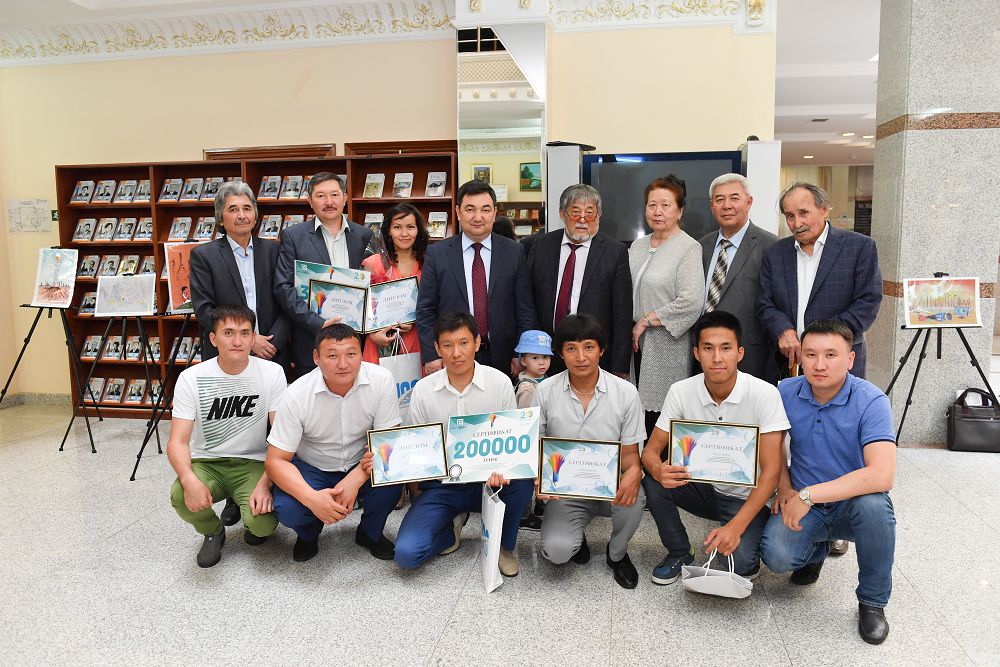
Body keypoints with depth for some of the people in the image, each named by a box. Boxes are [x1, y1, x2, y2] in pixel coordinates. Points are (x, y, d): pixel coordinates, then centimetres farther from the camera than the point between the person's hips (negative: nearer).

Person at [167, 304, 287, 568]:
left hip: (253, 464, -1)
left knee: (262, 523, -26)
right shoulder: (191, 378, -9)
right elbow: (177, 442, -13)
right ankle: (213, 532, 6)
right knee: (180, 497, -31)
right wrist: (189, 479, -34)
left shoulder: (272, 373, -10)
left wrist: (265, 484, -24)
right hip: (206, 463, 1)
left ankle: (248, 515, 15)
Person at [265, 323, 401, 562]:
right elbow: (275, 460, -19)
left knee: (392, 478, -30)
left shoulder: (381, 380, -21)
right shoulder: (297, 395, -22)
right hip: (312, 468, -1)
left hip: (361, 465, 1)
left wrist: (354, 481, -31)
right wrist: (312, 498, -36)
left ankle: (370, 532, 5)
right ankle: (308, 533, 12)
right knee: (287, 509, -28)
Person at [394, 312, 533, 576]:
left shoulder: (500, 382, -6)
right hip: (441, 484, 0)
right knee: (406, 553, -21)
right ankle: (452, 525, 15)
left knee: (523, 480, -34)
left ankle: (505, 545, -1)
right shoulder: (423, 389, -4)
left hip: (489, 481, 0)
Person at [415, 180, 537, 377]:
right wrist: (431, 357, -5)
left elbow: (525, 309, 2)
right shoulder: (437, 253, 1)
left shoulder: (514, 252, 2)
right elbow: (425, 311, 2)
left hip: (502, 359, 1)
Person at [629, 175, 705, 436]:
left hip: (666, 346, -6)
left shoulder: (689, 248, -8)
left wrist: (645, 321, -12)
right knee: (641, 417, 6)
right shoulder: (637, 246, 13)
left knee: (661, 418, -3)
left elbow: (691, 303, -18)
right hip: (637, 344, 6)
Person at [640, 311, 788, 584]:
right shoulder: (681, 392, -11)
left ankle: (746, 539, 11)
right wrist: (658, 470, -35)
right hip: (701, 487, 3)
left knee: (740, 563, -27)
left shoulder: (764, 394, -20)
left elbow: (770, 471, -21)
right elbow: (651, 450, -8)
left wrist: (735, 527, -29)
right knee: (653, 480, -24)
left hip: (746, 497, -3)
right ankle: (679, 552, 1)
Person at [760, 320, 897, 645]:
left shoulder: (871, 401, -19)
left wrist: (809, 495, -30)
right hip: (801, 504, 2)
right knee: (777, 556, -25)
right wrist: (784, 489, -2)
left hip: (852, 503, -2)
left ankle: (872, 601, -9)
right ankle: (817, 548, 16)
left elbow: (882, 475, -32)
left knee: (873, 504, -37)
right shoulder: (785, 392, -6)